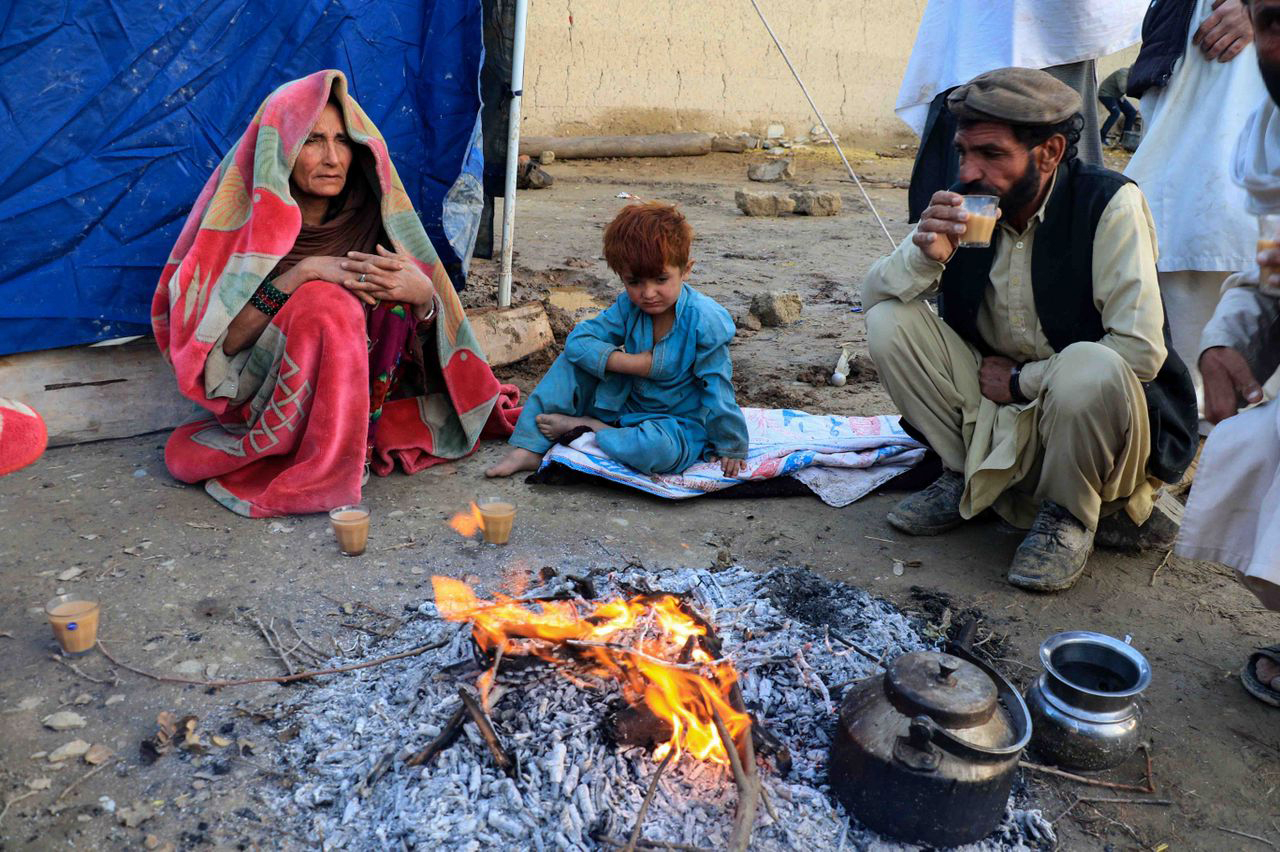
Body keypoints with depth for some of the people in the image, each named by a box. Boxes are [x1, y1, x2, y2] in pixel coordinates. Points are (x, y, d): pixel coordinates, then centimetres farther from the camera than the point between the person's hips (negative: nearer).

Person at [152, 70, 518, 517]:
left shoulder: (370, 216, -4)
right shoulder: (246, 216, -12)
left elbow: (427, 342, -4)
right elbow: (224, 339, -20)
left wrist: (422, 293, -27)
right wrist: (301, 273, -30)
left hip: (347, 389, 3)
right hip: (257, 392, -3)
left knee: (388, 287, -21)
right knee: (325, 302, -31)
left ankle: (354, 446, -17)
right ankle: (327, 472, -24)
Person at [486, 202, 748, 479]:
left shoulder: (707, 321, -23)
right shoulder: (628, 306, -8)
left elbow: (717, 390, -18)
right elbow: (578, 340, -13)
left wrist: (730, 448, -11)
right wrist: (630, 363, -24)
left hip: (681, 423, -4)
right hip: (627, 406, 5)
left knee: (660, 448, -40)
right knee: (573, 360, -10)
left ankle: (584, 425, -15)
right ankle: (529, 448, -14)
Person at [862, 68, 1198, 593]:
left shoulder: (1110, 203, -19)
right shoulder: (965, 205, -5)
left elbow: (1140, 351, -24)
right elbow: (874, 294, -4)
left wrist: (1024, 380, -16)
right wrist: (925, 252, -25)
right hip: (994, 407, 5)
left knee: (1090, 369, -38)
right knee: (889, 322, -13)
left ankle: (1070, 515, -7)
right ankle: (966, 477, 4)